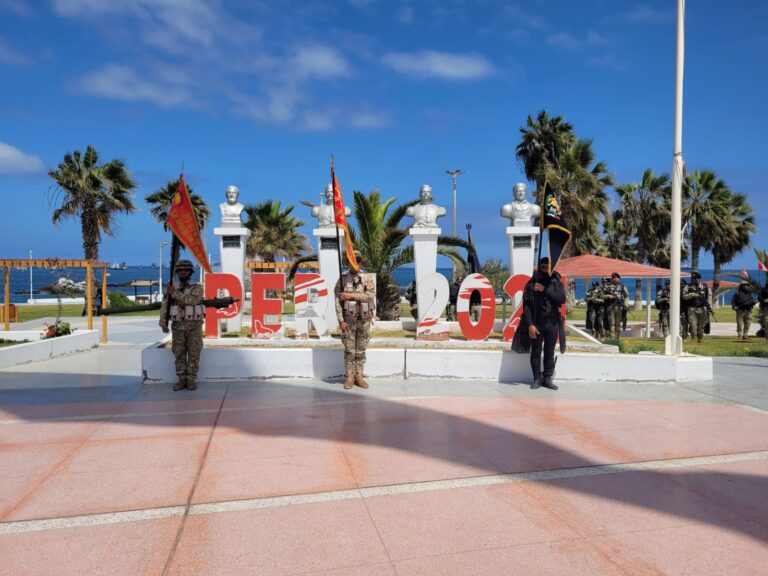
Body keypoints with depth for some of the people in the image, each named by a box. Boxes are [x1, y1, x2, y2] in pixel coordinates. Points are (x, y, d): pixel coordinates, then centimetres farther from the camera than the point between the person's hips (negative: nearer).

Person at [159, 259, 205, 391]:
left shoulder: (198, 287, -4)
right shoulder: (171, 288, 5)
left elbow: (192, 300, -23)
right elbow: (164, 306, 0)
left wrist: (175, 293, -19)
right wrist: (163, 323, -11)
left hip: (194, 326, -2)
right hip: (178, 326, 3)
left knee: (194, 354, -1)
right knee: (179, 354, 4)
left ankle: (191, 380, 6)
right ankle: (182, 380, 12)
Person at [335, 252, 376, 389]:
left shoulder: (367, 278, 3)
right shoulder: (342, 279, 0)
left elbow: (371, 295, -13)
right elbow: (338, 301, -4)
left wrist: (352, 295, -17)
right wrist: (341, 320, -11)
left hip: (364, 320, 1)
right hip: (349, 320, -1)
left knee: (361, 351, 8)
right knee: (349, 351, 3)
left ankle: (359, 377, 16)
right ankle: (350, 378, 12)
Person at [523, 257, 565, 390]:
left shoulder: (557, 283, 7)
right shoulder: (531, 284, 0)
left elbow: (562, 299, -9)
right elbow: (526, 305, -5)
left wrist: (545, 290, -15)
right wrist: (530, 324, -13)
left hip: (552, 323, 2)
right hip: (536, 323, -1)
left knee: (550, 352, 6)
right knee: (536, 352, 3)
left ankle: (548, 378, 15)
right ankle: (537, 378, 12)